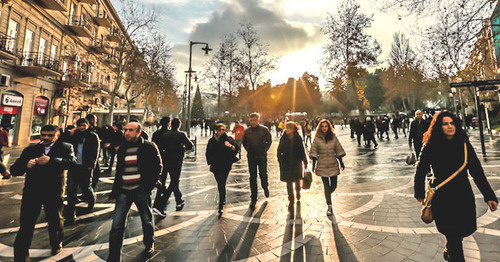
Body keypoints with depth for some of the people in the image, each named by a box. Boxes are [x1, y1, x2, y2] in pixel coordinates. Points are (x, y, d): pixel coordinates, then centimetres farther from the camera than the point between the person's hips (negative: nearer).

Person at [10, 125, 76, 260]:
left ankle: (56, 245, 42)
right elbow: (14, 170, 0)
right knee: (26, 224, 3)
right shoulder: (30, 150, 6)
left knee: (55, 221, 17)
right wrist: (26, 165, -21)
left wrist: (51, 160, -31)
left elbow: (73, 162, -19)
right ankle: (21, 256, 21)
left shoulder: (65, 147, -1)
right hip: (31, 191, 1)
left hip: (54, 192, -1)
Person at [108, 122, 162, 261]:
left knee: (147, 220, 12)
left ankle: (149, 244, 38)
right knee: (117, 225, 1)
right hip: (124, 191, 4)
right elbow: (118, 171, 17)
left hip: (141, 190, -3)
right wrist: (114, 192, 13)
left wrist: (149, 185, -9)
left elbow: (157, 167, -2)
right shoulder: (122, 149, 11)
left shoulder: (148, 147, -4)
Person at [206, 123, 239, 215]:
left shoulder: (228, 139, -5)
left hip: (225, 166, -4)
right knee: (220, 184, 17)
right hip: (216, 166, 4)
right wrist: (210, 162, 9)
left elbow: (237, 148, -15)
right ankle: (223, 199, 40)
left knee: (221, 184, -10)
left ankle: (221, 206, -2)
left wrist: (230, 146, -33)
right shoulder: (212, 141, 5)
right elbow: (208, 153, 17)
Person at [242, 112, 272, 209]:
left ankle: (265, 187, 35)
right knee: (252, 178, 6)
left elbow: (269, 141, 7)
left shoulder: (264, 129, -4)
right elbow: (244, 143, 15)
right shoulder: (247, 131, 1)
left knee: (263, 174, -1)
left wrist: (264, 150, 1)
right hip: (251, 157, 2)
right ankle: (253, 199, 18)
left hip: (262, 156, -2)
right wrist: (249, 151, 7)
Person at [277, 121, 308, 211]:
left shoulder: (298, 138, -3)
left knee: (297, 180, 17)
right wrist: (280, 160, -5)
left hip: (296, 163, 1)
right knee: (289, 182, 2)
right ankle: (291, 201, 13)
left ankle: (298, 192, 48)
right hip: (286, 164, 0)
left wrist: (305, 161, 4)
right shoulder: (283, 138, -3)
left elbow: (302, 151, 3)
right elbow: (279, 151, 3)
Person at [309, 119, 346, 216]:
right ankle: (329, 206, 16)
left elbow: (339, 151, 7)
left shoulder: (334, 138, 1)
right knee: (326, 186, 2)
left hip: (333, 165, 2)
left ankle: (327, 196, 42)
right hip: (322, 166, -2)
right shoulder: (317, 139, -4)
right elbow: (314, 153, -3)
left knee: (334, 186, 8)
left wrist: (341, 163, 7)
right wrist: (314, 165, -6)